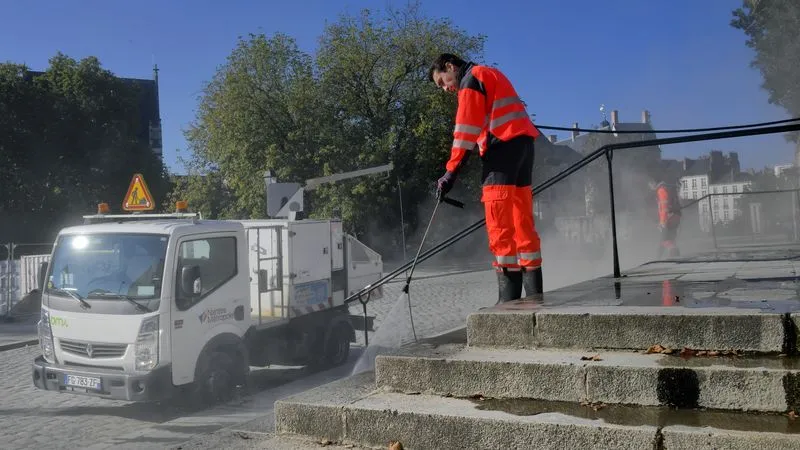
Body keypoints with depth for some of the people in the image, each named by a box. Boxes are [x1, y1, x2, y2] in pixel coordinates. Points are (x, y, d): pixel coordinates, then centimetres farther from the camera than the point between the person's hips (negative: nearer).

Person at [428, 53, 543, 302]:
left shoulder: (471, 79, -1)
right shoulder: (490, 75, 28)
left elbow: (465, 130, -10)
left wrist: (451, 171, -9)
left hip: (502, 145, -10)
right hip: (523, 142, 10)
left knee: (500, 225, -9)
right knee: (522, 221, 10)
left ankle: (509, 298, -10)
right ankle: (534, 293, 11)